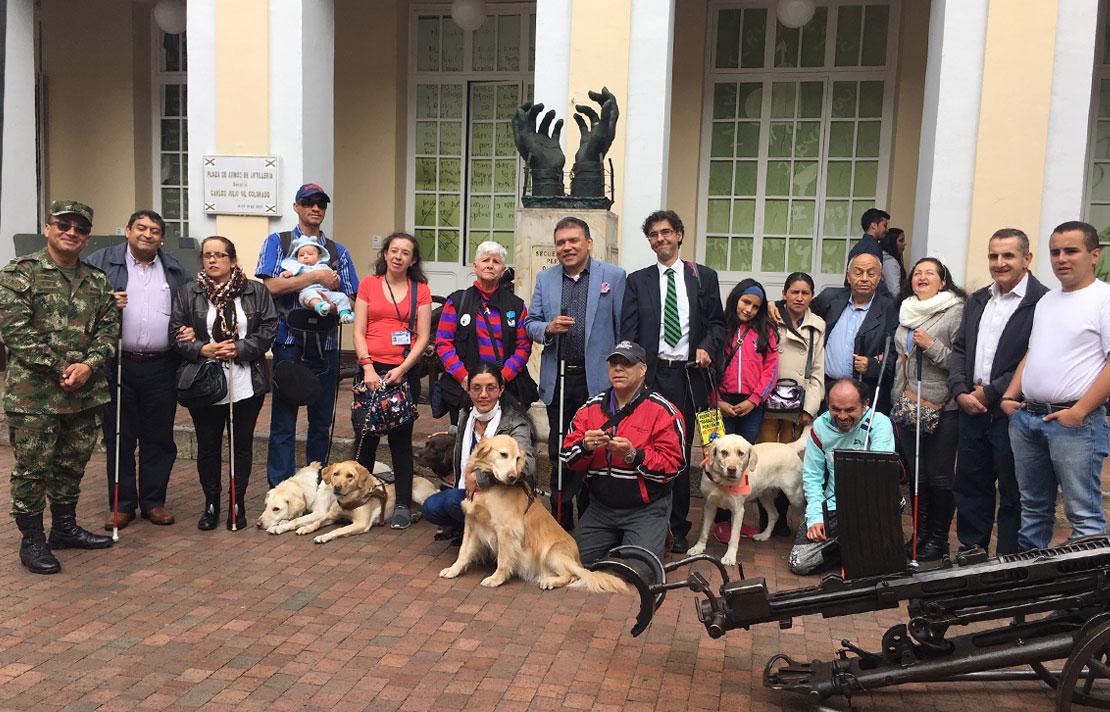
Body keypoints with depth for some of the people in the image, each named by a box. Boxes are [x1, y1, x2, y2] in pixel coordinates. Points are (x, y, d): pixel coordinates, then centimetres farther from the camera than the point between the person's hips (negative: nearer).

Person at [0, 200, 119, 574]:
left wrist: (89, 365, -9)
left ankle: (65, 527, 32)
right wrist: (60, 370, -15)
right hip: (33, 393, -5)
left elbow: (109, 329, 9)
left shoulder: (97, 280, 11)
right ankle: (32, 540, 16)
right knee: (32, 467, 2)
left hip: (85, 392, 5)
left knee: (73, 463, 16)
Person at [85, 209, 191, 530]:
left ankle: (154, 501, 20)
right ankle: (121, 504, 17)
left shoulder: (176, 270, 12)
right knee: (118, 438, 6)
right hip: (117, 366, -2)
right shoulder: (101, 262, 4)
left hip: (161, 368, 2)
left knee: (159, 438, 8)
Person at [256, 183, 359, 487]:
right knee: (283, 422, -1)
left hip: (326, 347, 3)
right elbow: (272, 285, -11)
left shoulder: (338, 252, 14)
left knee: (322, 422, 10)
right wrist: (317, 277, -13)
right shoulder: (277, 242, 5)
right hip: (289, 345, -3)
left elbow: (350, 301, 10)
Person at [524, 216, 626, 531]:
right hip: (557, 381, 3)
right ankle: (560, 522, 23)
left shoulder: (614, 276, -1)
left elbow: (624, 330, -1)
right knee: (559, 453, 11)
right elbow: (530, 323, 11)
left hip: (597, 380, -3)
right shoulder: (545, 278, 10)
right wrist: (548, 328, -11)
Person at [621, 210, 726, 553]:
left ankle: (679, 528, 19)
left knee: (681, 452, 8)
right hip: (650, 374, 0)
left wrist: (707, 347, -8)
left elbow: (717, 322, 12)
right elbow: (628, 333, 4)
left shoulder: (704, 277, 9)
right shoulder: (638, 280, 8)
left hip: (687, 374, 0)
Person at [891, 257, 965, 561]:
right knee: (916, 474, 12)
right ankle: (921, 533, 24)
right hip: (907, 407, 6)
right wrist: (898, 401, 20)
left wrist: (932, 346, -18)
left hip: (942, 409, -6)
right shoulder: (906, 312, 14)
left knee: (939, 475, 1)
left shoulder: (956, 311, -6)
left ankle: (939, 539, 13)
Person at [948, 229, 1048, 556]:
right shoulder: (978, 300, 15)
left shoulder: (1042, 303, -10)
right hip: (972, 410, 7)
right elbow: (959, 349, 14)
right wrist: (960, 392, -1)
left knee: (1013, 496, 5)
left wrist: (990, 394, -14)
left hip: (1011, 414, -7)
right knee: (969, 488, 15)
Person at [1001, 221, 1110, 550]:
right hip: (1026, 417, 7)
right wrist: (1010, 395, 9)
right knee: (1033, 508, 16)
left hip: (1075, 421, -7)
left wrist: (1079, 411, -17)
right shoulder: (1046, 301, 17)